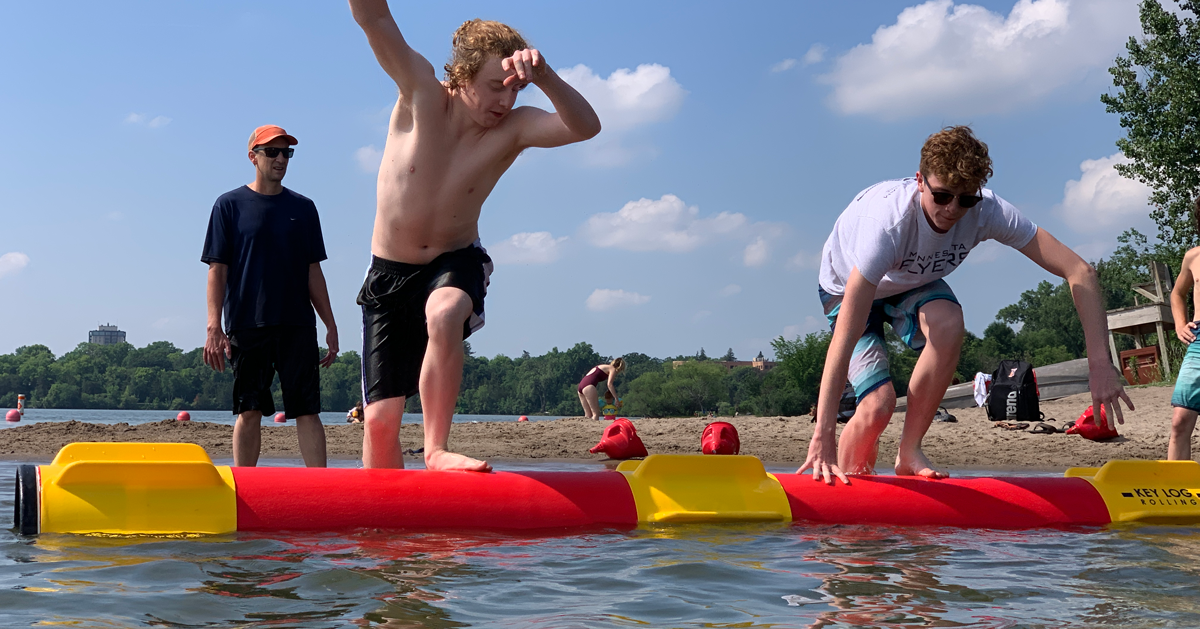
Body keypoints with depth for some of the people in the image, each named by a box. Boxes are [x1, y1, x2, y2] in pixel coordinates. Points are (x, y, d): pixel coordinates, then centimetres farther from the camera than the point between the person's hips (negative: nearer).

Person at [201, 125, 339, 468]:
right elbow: (217, 270, 1)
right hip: (247, 324, -2)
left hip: (297, 324, 2)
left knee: (307, 410, -3)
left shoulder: (303, 208, 13)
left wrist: (330, 325, 9)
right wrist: (214, 327, -8)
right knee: (249, 410, 2)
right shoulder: (230, 205, 5)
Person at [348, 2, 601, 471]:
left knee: (444, 314, -38)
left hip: (456, 264, -1)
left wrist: (544, 78, -48)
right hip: (389, 273, 1)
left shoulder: (514, 128, -14)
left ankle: (436, 449, -22)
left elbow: (586, 126, -32)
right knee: (380, 418, -2)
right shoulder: (421, 96, -14)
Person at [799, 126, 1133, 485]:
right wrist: (823, 435, -52)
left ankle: (909, 451, -15)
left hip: (911, 283, 4)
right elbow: (846, 334, -47)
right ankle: (843, 477, 7)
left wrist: (1099, 364, -40)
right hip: (848, 289, -4)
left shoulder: (987, 211, -29)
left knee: (948, 324, -32)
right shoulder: (890, 221, -42)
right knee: (878, 405, -24)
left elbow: (1079, 271, -28)